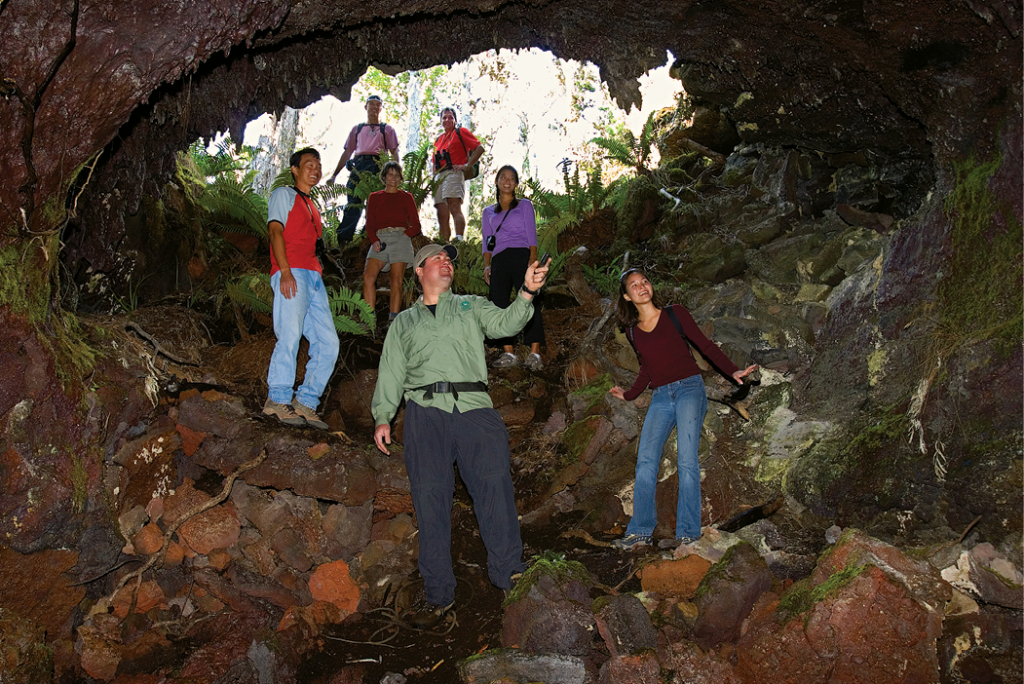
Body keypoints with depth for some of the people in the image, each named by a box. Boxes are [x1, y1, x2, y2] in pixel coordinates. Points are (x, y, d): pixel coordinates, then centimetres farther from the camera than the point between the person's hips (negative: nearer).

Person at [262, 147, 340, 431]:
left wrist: (317, 272, 14)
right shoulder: (284, 195, 10)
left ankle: (306, 402, 1)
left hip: (313, 277, 7)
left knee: (328, 342, -3)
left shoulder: (312, 208, 31)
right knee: (290, 333, -20)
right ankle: (278, 399, -13)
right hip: (291, 274, -7)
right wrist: (285, 271, -17)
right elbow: (276, 231, -3)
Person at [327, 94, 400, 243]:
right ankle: (343, 238, -23)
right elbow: (347, 153, 27)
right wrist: (334, 175, 20)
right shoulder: (357, 129, 29)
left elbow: (394, 152, 11)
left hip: (378, 165, -1)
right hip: (358, 165, 1)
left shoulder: (387, 129, 22)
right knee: (353, 201, -14)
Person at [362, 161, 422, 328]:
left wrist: (404, 235, -7)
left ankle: (393, 320, -10)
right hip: (380, 239, 1)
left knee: (397, 280, -9)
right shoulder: (374, 197, 19)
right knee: (368, 276, -18)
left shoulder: (406, 197, 15)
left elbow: (416, 226, 11)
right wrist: (374, 240, -7)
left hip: (400, 238, -1)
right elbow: (370, 224, 12)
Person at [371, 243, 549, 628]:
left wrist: (527, 293, -13)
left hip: (474, 408, 0)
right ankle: (439, 595, 2)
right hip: (425, 411, 1)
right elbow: (391, 371, 19)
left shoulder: (472, 307, 24)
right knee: (430, 499, -4)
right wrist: (383, 416, 5)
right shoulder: (404, 322, 26)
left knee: (495, 484, -16)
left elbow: (505, 324, 5)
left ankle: (508, 576, -11)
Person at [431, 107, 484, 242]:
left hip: (453, 174, -7)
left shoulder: (461, 132, 9)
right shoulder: (438, 140, 27)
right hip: (439, 177, 7)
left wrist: (467, 165, -9)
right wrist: (434, 178, 15)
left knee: (455, 208, -22)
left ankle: (459, 240, -33)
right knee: (442, 214, 1)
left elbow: (479, 148, -1)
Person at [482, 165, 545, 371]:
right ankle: (508, 354, -6)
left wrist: (532, 260, -9)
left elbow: (531, 235, 6)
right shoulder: (488, 212, 24)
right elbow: (487, 243, 20)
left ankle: (534, 354, -18)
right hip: (499, 261, 3)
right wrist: (487, 265, 3)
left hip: (521, 256, -3)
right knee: (499, 305, -9)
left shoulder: (524, 205, 17)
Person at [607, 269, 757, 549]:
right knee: (645, 460, -10)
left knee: (686, 460, -13)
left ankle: (688, 532, -9)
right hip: (660, 397, 4)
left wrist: (733, 371, -5)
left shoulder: (674, 314, 3)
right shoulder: (632, 330, 13)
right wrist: (628, 394, 32)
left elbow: (705, 345, 4)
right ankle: (640, 532, -6)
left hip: (689, 388, -3)